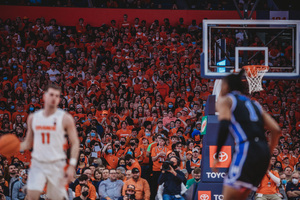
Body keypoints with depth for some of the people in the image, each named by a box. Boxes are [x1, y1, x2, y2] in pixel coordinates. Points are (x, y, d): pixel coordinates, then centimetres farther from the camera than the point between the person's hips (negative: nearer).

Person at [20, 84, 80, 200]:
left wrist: (72, 166, -13)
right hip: (38, 164, 2)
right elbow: (28, 143, 17)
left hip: (56, 164, -2)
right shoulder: (33, 118, 8)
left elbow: (75, 143, -4)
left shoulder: (65, 118, -3)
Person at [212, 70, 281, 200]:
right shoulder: (253, 103, 28)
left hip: (246, 150, -7)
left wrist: (216, 156, -7)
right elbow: (276, 130, 17)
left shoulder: (225, 100, 10)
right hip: (263, 153, 7)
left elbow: (224, 126, -10)